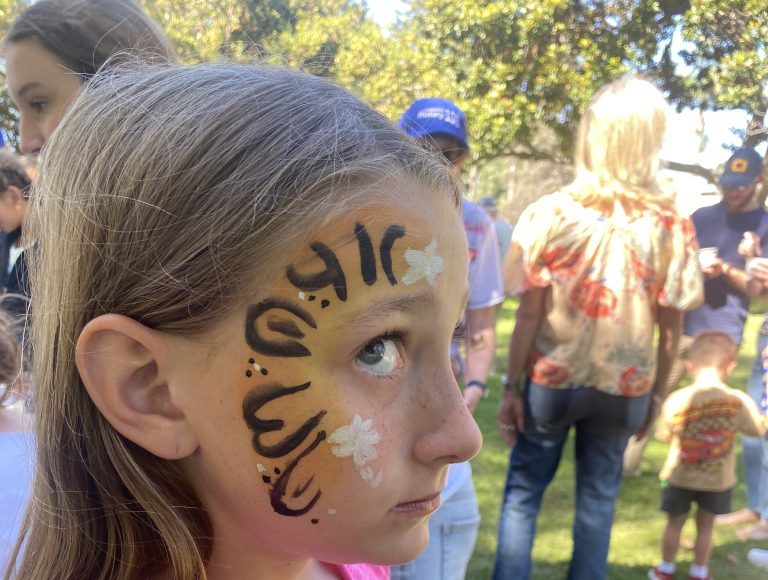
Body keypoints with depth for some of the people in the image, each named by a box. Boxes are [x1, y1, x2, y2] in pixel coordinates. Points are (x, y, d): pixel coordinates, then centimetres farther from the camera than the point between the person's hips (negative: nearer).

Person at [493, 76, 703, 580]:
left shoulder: (551, 213, -10)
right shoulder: (671, 225, -7)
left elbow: (529, 316, -10)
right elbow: (671, 326, -2)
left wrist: (511, 389, -1)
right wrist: (656, 394, 11)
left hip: (552, 380, -1)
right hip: (624, 386, 2)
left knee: (523, 491, 13)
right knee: (598, 498, 16)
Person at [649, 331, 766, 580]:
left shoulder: (676, 400, -21)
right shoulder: (740, 402, -19)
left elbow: (664, 436, -9)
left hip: (679, 477, 0)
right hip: (718, 480, 0)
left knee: (675, 523, 19)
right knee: (705, 525, 19)